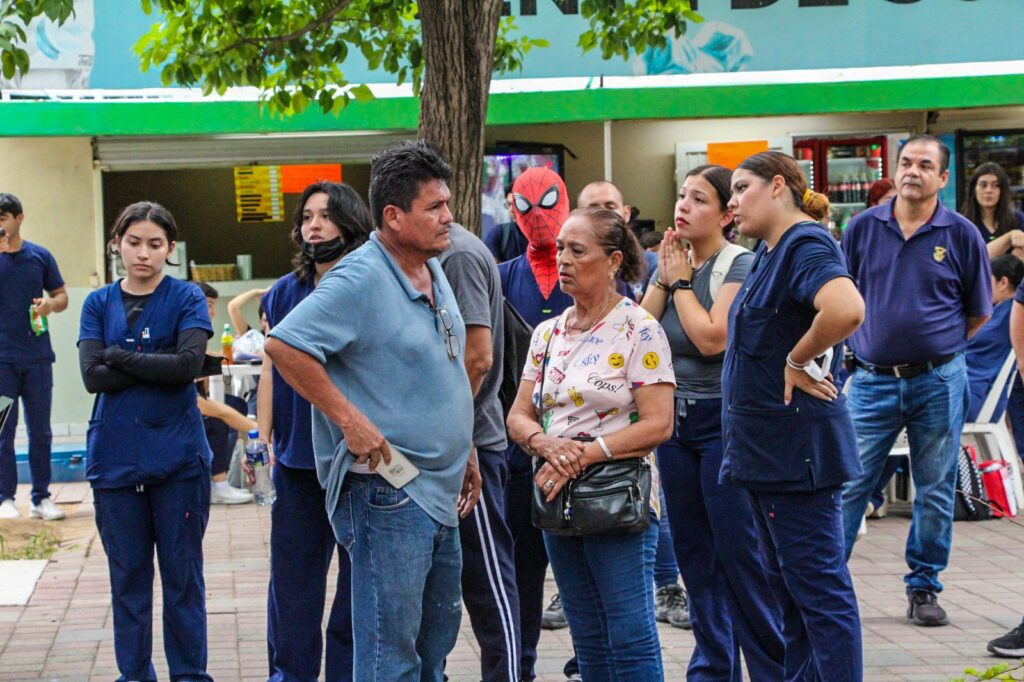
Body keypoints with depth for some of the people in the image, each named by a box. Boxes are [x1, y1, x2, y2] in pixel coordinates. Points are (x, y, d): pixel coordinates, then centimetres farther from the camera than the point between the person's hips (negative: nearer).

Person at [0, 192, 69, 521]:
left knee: (40, 430, 6)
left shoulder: (40, 256, 6)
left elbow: (61, 295, 14)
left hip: (37, 355, 2)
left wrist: (51, 303, -9)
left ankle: (41, 498, 13)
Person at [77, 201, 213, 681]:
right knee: (127, 575, 9)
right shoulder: (98, 304, 7)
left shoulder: (187, 298, 1)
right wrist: (160, 366, -13)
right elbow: (92, 375, -7)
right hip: (115, 457, 2)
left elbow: (190, 363, -15)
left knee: (182, 573, 4)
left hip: (178, 456, -2)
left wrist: (120, 357, -10)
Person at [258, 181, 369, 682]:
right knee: (292, 575, 8)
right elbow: (271, 370, 12)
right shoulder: (283, 294, 9)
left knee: (359, 575, 4)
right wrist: (262, 440, 7)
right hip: (296, 458, 4)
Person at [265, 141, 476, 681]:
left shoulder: (435, 273, 13)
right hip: (388, 493, -9)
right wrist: (350, 420, -23)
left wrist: (464, 456, 22)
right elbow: (283, 345, -24)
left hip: (440, 493, 9)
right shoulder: (359, 280, -16)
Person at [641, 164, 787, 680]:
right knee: (695, 557, 12)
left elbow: (712, 337, -21)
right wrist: (663, 279, -5)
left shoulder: (740, 265, -10)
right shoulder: (671, 262, 10)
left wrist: (681, 281, -10)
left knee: (740, 555, -5)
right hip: (675, 420, 7)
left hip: (722, 420, -7)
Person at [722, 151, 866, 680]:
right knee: (787, 584, 16)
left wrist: (798, 362, -22)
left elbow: (847, 310, -35)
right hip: (765, 443, 11)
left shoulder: (807, 245, -15)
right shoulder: (768, 253, 14)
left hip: (797, 447, -11)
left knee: (818, 586, -6)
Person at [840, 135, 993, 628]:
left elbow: (979, 313, 8)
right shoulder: (863, 227, 2)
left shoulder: (962, 235, -1)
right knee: (847, 485, 0)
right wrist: (875, 340, 6)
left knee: (935, 492, 8)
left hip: (938, 382, 0)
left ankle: (924, 588, 19)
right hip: (872, 380, 0)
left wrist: (938, 346, 6)